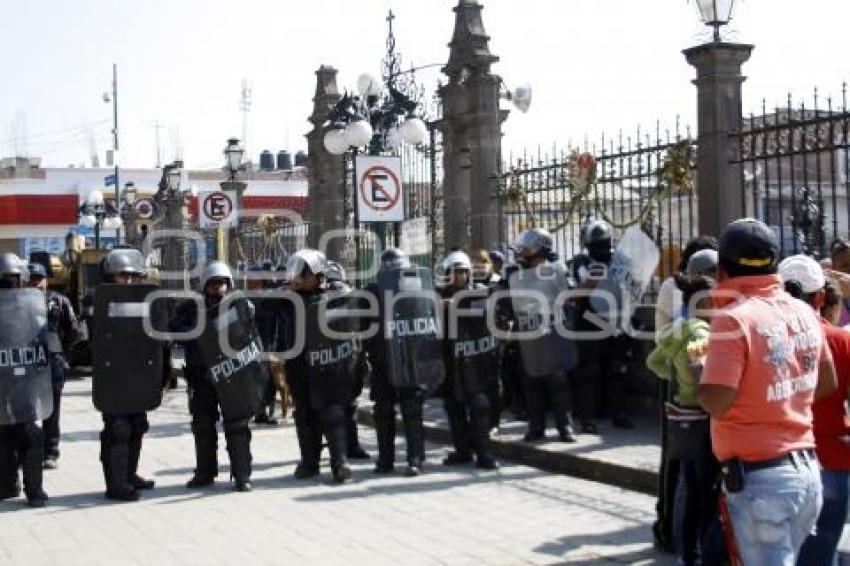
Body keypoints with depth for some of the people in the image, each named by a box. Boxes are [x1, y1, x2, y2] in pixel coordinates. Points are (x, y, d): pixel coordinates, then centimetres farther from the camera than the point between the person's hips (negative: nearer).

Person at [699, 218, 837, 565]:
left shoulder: (733, 318, -16)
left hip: (759, 478, -7)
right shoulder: (803, 312, 6)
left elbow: (716, 402, -21)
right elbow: (827, 383, 17)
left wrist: (697, 371, -2)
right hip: (807, 470, 7)